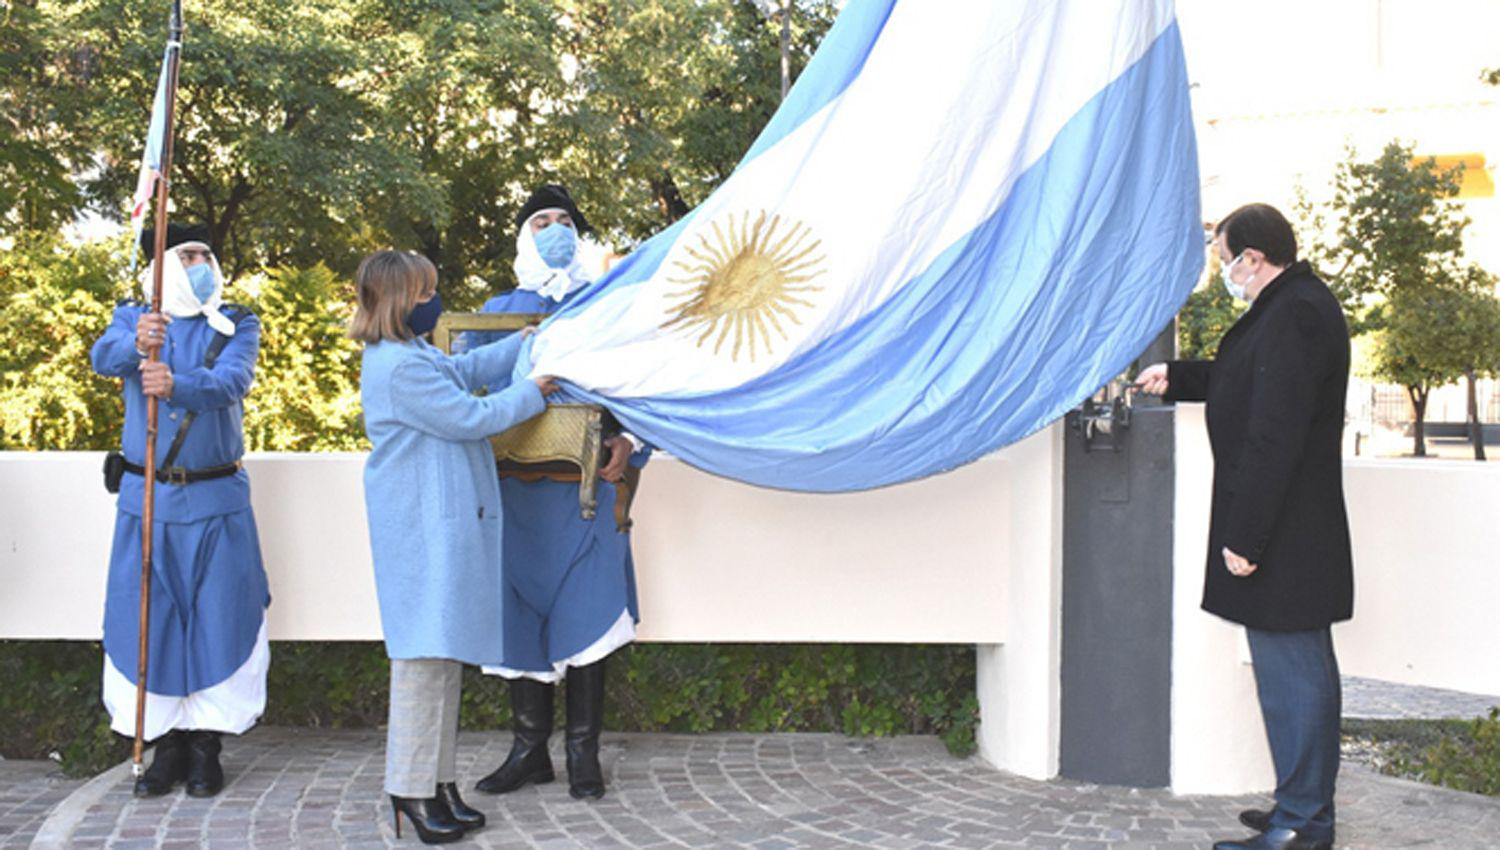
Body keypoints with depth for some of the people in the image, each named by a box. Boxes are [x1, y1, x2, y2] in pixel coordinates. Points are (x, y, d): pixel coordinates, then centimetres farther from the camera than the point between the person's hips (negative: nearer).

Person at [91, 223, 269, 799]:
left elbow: (233, 380, -17)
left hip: (216, 499, -1)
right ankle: (167, 744, 12)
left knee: (218, 618, -1)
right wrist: (136, 345, -38)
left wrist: (177, 385, -37)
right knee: (147, 617, 2)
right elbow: (104, 357, -15)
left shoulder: (236, 325, 3)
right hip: (144, 497, 1)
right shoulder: (133, 318, 7)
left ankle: (206, 745, 9)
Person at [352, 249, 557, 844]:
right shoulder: (401, 367, -18)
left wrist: (528, 341, 27)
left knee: (444, 656, 13)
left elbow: (465, 368, 30)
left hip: (443, 527, 11)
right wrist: (529, 394, -3)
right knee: (425, 656, -7)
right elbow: (470, 417, -16)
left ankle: (438, 782, 19)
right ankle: (412, 790, -1)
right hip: (424, 532, -11)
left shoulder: (414, 356, 16)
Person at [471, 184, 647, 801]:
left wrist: (628, 442, -14)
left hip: (586, 489, -2)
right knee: (520, 615, 4)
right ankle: (529, 750, 13)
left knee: (583, 615, -3)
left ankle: (583, 753, 6)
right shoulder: (498, 311, 16)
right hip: (515, 490, 2)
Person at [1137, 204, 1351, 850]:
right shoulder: (1303, 303, 12)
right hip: (1300, 533, 11)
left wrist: (1244, 536, -22)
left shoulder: (1292, 317, -21)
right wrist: (1177, 378, 35)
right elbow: (1245, 381, 31)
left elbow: (1273, 437, -25)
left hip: (1280, 537, -11)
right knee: (1305, 671, 17)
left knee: (1292, 676, -3)